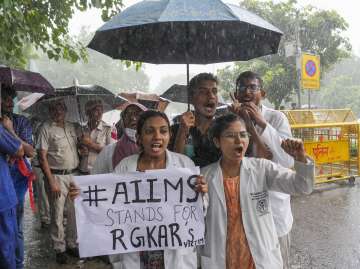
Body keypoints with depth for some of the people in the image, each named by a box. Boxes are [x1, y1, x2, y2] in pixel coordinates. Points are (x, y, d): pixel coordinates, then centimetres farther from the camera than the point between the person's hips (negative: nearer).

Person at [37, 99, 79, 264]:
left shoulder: (71, 127, 11)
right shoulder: (46, 129, -5)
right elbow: (42, 157, -9)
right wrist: (52, 182, -13)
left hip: (74, 174, 5)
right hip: (57, 176, -5)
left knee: (74, 212, 10)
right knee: (57, 214, 2)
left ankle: (72, 244, 25)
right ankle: (59, 249, 15)